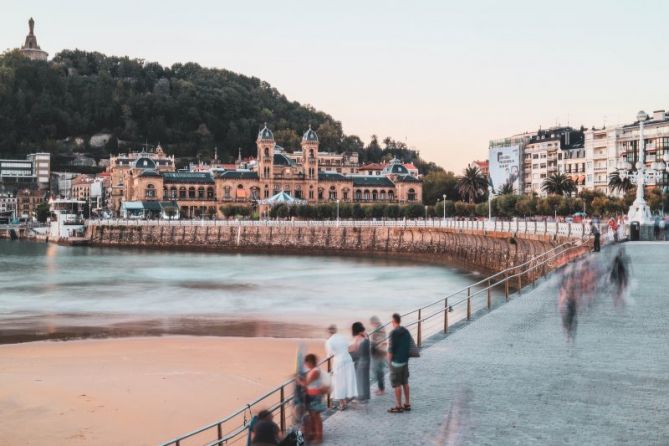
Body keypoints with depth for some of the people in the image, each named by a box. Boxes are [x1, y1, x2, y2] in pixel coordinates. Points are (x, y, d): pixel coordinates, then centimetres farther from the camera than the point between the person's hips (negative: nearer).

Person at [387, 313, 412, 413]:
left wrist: (389, 361, -6)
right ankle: (407, 404, 19)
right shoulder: (406, 331, 5)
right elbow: (409, 346, 11)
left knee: (396, 384, -1)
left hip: (396, 362, -7)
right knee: (405, 383, 14)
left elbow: (391, 349, -17)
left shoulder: (393, 333, -16)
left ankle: (398, 406, 3)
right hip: (405, 361, 7)